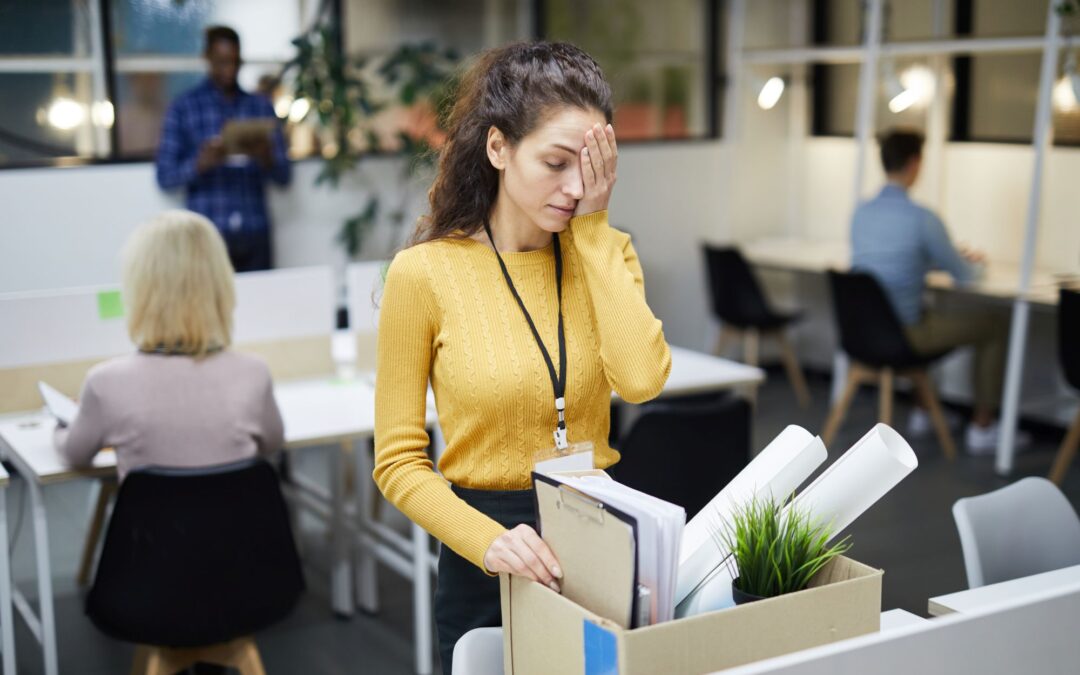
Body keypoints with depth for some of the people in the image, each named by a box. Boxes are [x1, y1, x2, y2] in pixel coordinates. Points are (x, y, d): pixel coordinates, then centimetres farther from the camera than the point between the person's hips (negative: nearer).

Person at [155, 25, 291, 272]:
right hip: (207, 234, -2)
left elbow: (284, 175, 10)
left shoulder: (261, 106, 12)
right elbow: (165, 176, 1)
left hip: (255, 234, 2)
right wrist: (201, 163, -17)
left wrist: (266, 158, -11)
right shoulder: (184, 107, 6)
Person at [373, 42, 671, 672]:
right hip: (487, 560, -3)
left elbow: (641, 379, -20)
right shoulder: (425, 273, -12)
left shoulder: (605, 250, -1)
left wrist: (592, 225, -15)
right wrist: (489, 542, -24)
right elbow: (399, 462, -8)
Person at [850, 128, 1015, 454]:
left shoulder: (861, 212, 3)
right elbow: (964, 275, -6)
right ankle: (981, 429, 14)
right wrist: (975, 264, 17)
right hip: (902, 334, -7)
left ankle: (921, 412, 39)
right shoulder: (922, 218, -18)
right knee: (994, 325, 10)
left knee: (933, 316, 37)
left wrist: (956, 257, 25)